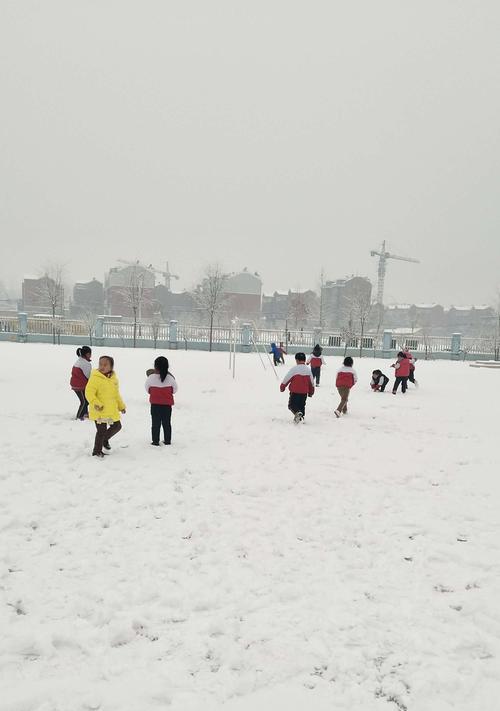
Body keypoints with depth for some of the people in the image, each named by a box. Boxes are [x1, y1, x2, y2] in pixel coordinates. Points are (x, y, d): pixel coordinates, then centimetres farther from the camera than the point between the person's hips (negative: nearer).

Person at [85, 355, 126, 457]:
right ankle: (97, 451, 16)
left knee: (117, 426, 17)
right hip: (99, 411, -7)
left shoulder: (113, 378, 8)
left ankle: (105, 439, 42)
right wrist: (96, 404, -30)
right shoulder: (95, 377, -15)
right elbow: (89, 393, -20)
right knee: (102, 430, -3)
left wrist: (121, 406, 23)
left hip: (112, 410, 7)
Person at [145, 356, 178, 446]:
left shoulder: (151, 377, -12)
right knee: (167, 423, 13)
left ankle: (155, 441, 9)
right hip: (167, 404, 1)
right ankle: (167, 440, 19)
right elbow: (174, 390, 3)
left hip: (155, 405, -1)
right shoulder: (170, 377, -10)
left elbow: (147, 390, 0)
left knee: (155, 423, 8)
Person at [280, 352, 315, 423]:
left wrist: (282, 387, 8)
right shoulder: (308, 369, 6)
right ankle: (300, 417, 19)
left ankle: (297, 412, -24)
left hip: (295, 392, -5)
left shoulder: (294, 369, -12)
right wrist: (311, 392, 29)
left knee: (291, 405, 3)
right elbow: (311, 383, 15)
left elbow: (286, 379, -9)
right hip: (304, 393, 5)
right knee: (301, 406, 19)